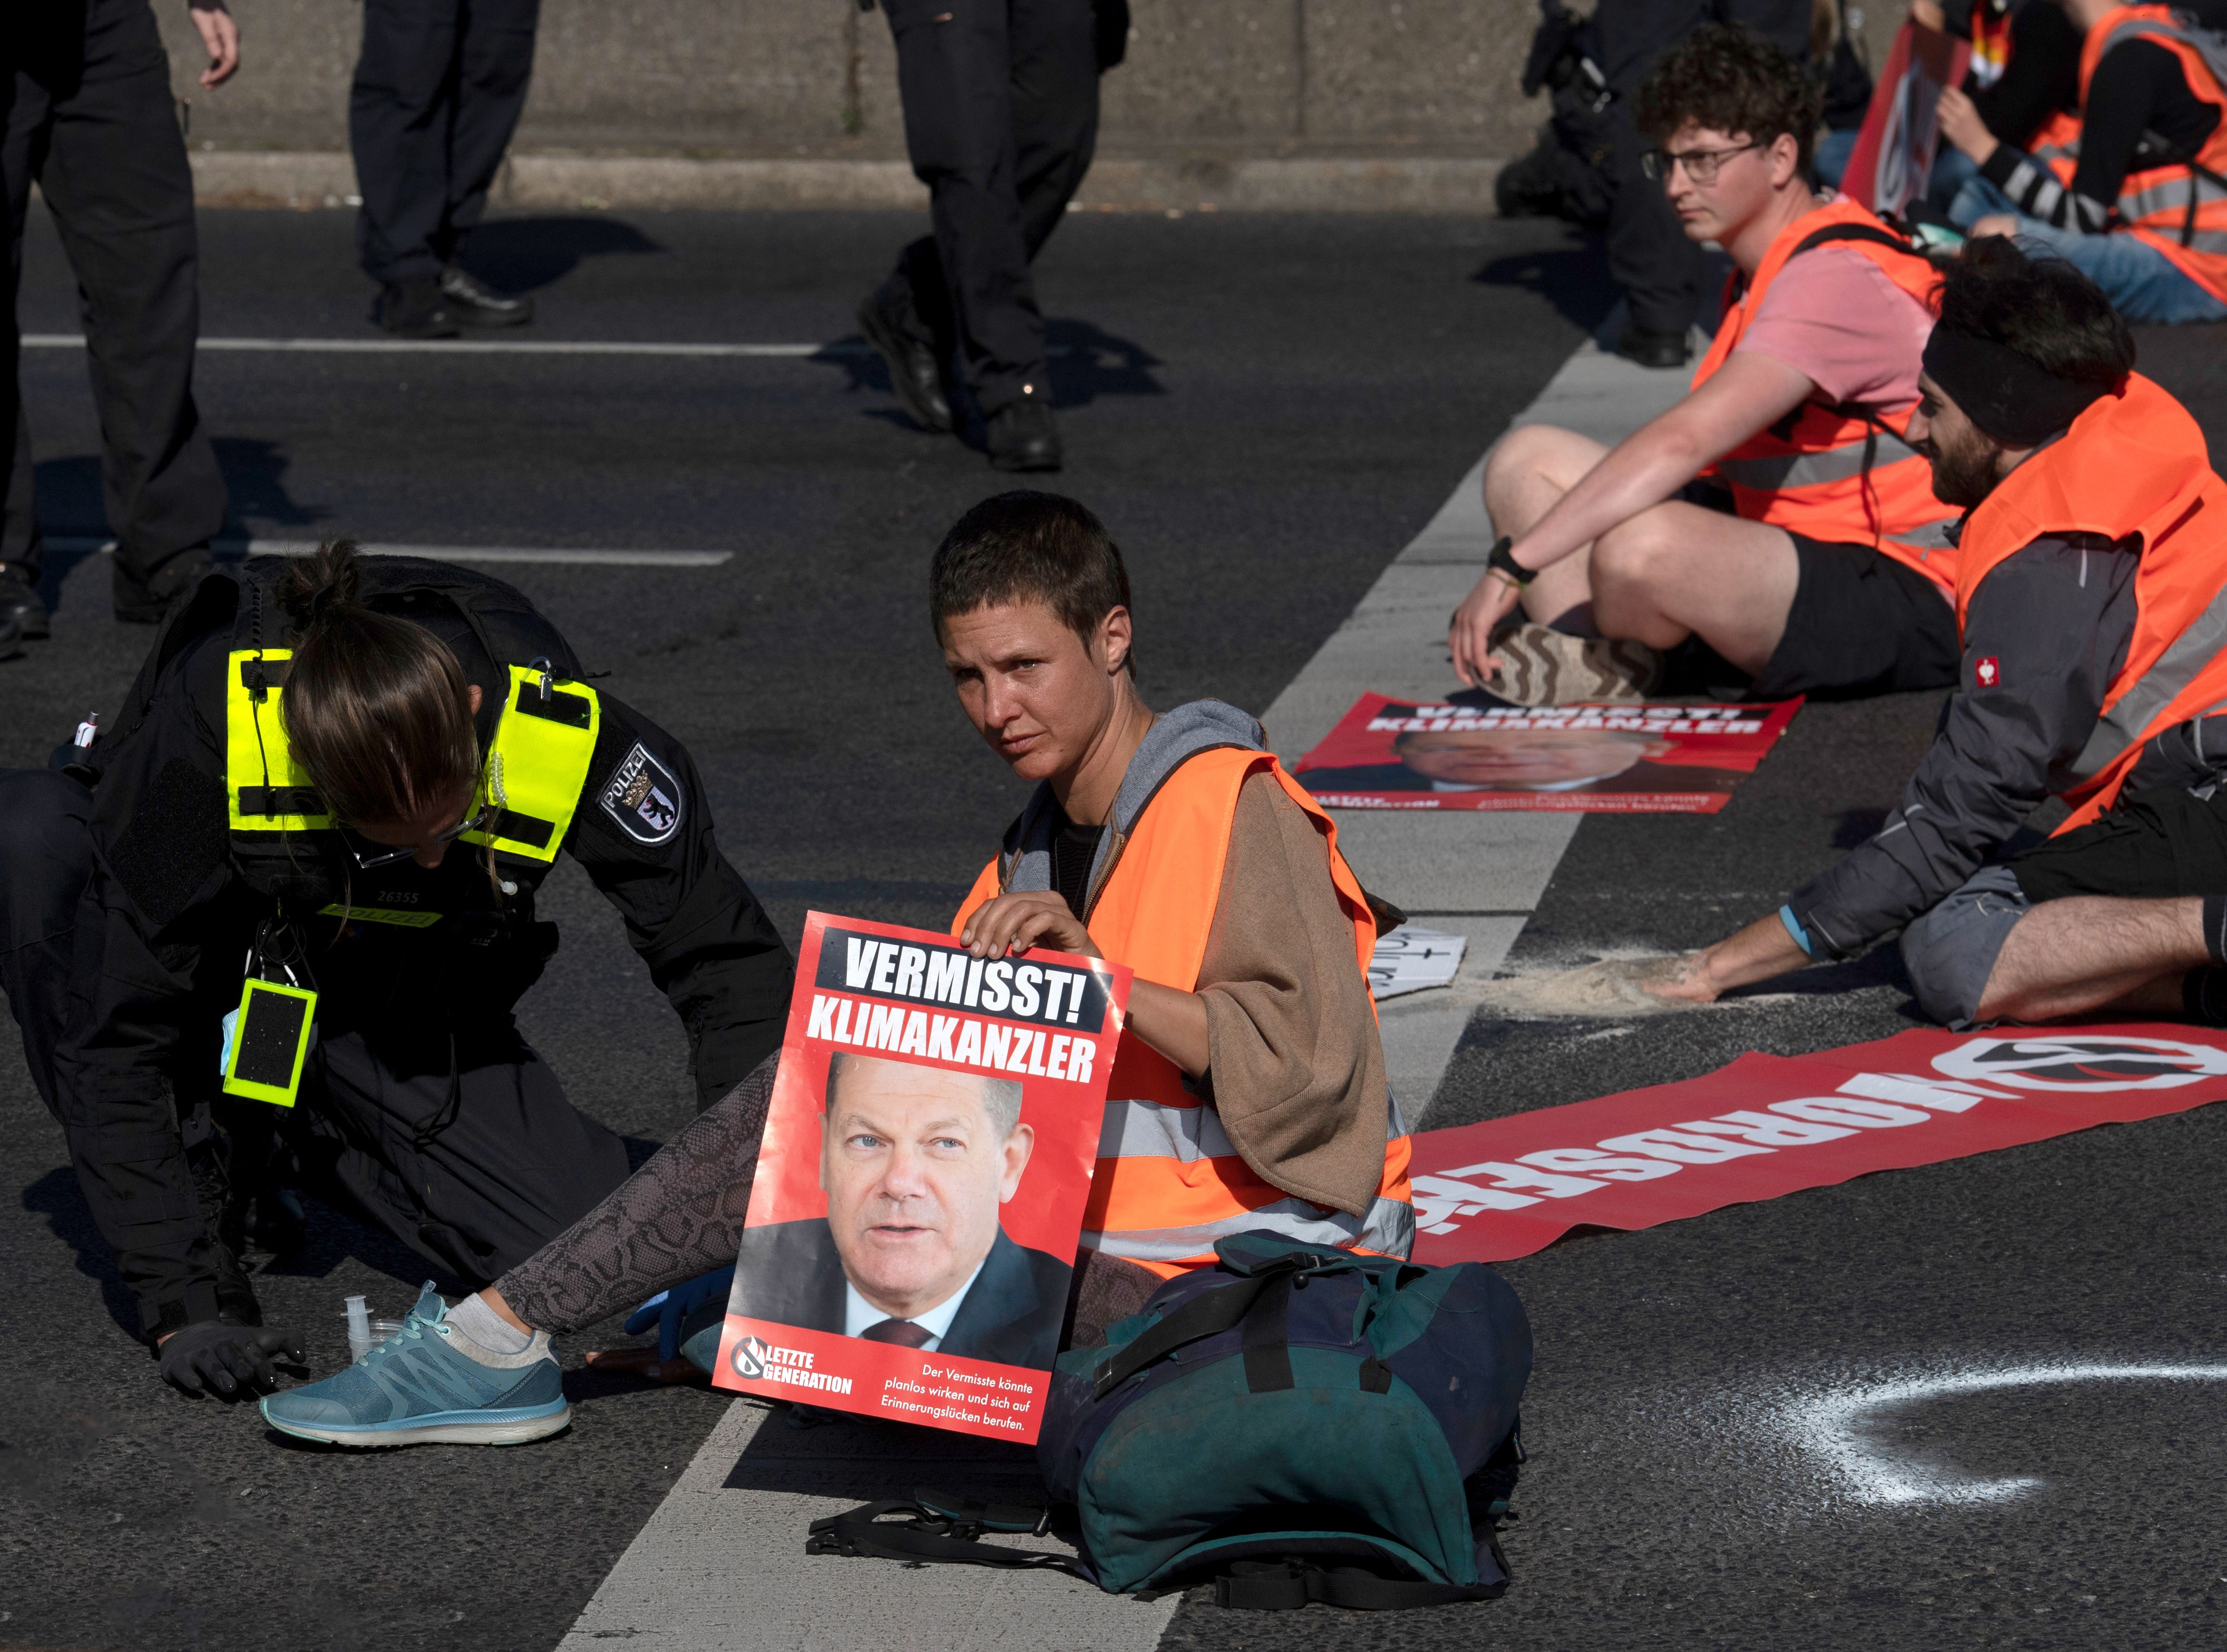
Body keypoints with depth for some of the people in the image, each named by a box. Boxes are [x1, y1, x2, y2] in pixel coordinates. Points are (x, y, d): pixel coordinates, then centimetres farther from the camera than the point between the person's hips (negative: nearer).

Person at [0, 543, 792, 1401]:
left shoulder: (565, 734, -31)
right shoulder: (211, 721, -36)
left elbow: (731, 965, -19)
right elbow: (117, 1030, -32)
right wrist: (182, 1301, -36)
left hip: (404, 1005, 2)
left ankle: (287, 1137, 8)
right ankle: (195, 1160, -15)